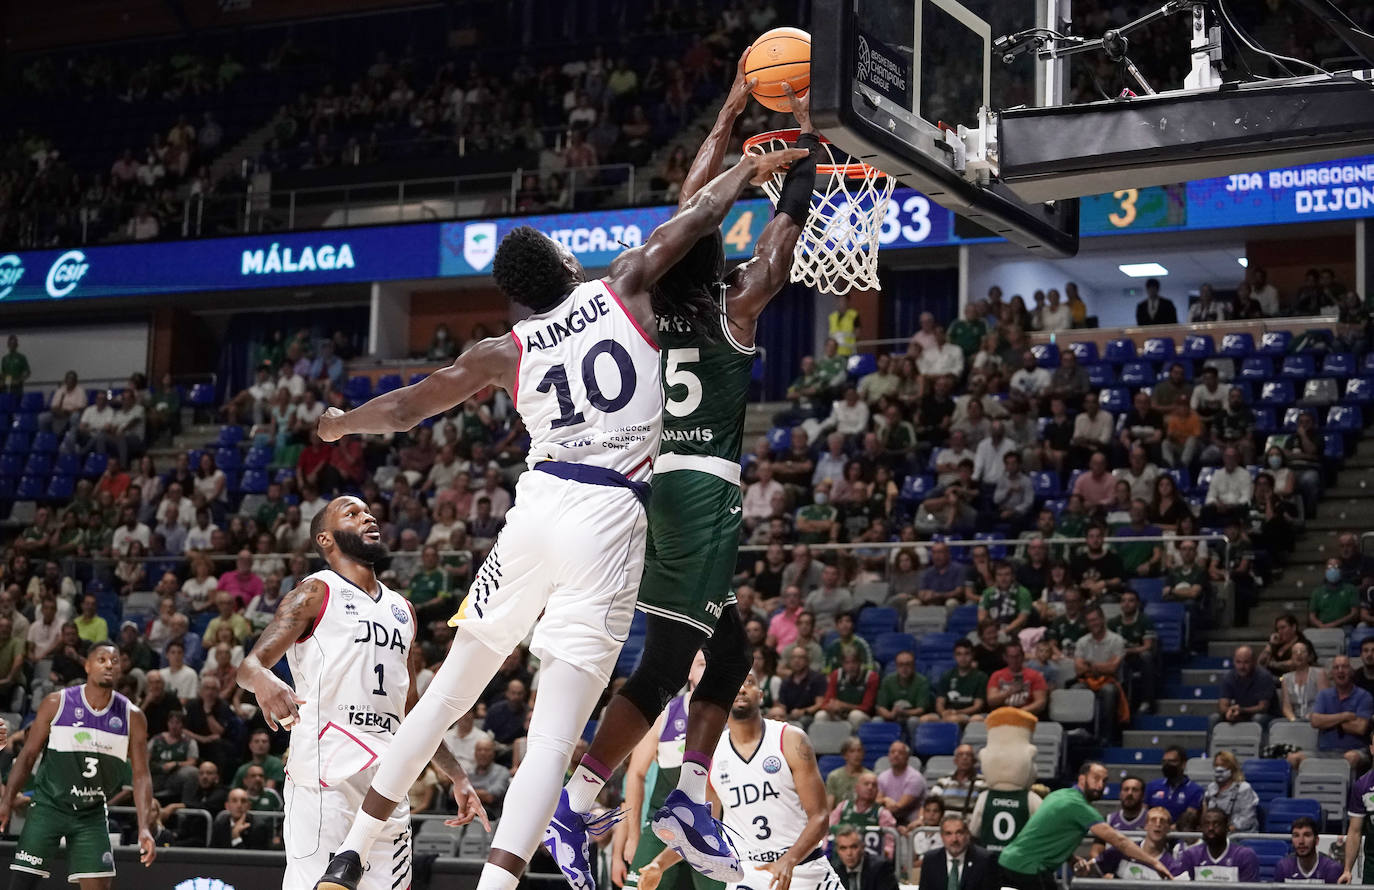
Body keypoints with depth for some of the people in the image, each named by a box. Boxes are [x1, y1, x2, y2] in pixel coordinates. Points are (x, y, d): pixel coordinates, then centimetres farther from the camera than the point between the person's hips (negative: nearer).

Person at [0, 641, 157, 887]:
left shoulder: (132, 717, -4)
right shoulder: (56, 703, -7)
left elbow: (141, 775, -3)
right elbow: (28, 755, 0)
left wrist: (145, 828, -13)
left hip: (92, 814, 2)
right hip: (49, 805, -2)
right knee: (21, 882, -6)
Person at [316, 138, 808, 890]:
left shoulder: (507, 351, 11)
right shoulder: (622, 289, 7)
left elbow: (406, 408, 19)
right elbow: (699, 216, 17)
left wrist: (341, 424, 39)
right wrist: (751, 169, 35)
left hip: (537, 508, 3)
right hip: (609, 520, -2)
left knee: (446, 694, 19)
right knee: (553, 737, -6)